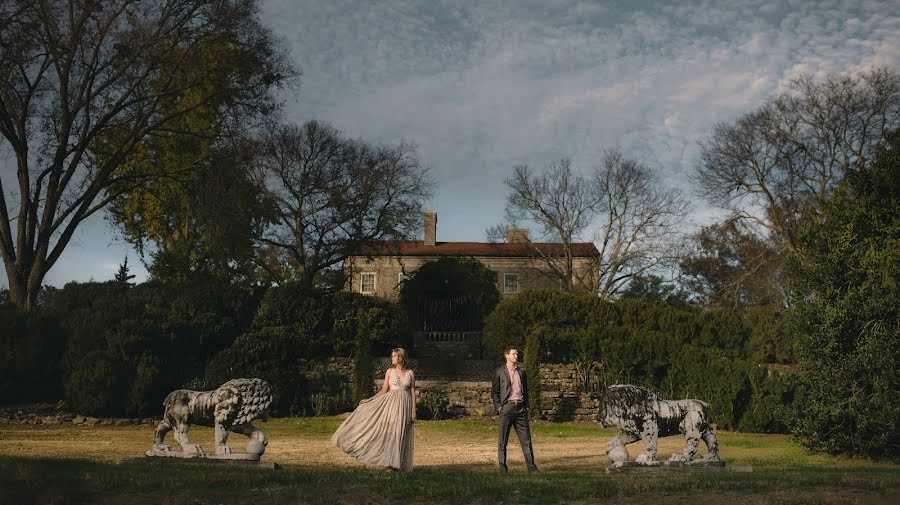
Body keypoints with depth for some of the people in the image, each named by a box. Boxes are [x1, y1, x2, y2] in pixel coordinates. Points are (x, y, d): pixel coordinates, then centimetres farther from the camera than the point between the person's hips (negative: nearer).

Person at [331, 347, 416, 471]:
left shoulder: (410, 373, 2)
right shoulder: (389, 372, 5)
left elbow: (413, 392, 2)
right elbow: (384, 390, 6)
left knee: (401, 433, 0)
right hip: (391, 402, 1)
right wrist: (369, 400, -1)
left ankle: (398, 463, 7)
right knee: (389, 431, -5)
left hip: (404, 405, -1)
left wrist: (413, 411, -2)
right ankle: (390, 460, 1)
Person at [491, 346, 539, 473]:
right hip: (507, 407, -4)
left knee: (526, 438, 1)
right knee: (503, 440, 1)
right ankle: (502, 466, 8)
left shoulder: (521, 372, 16)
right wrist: (498, 406, -8)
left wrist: (526, 406, 11)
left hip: (520, 408, 4)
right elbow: (494, 391, 2)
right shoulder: (500, 372, 3)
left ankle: (531, 465, 4)